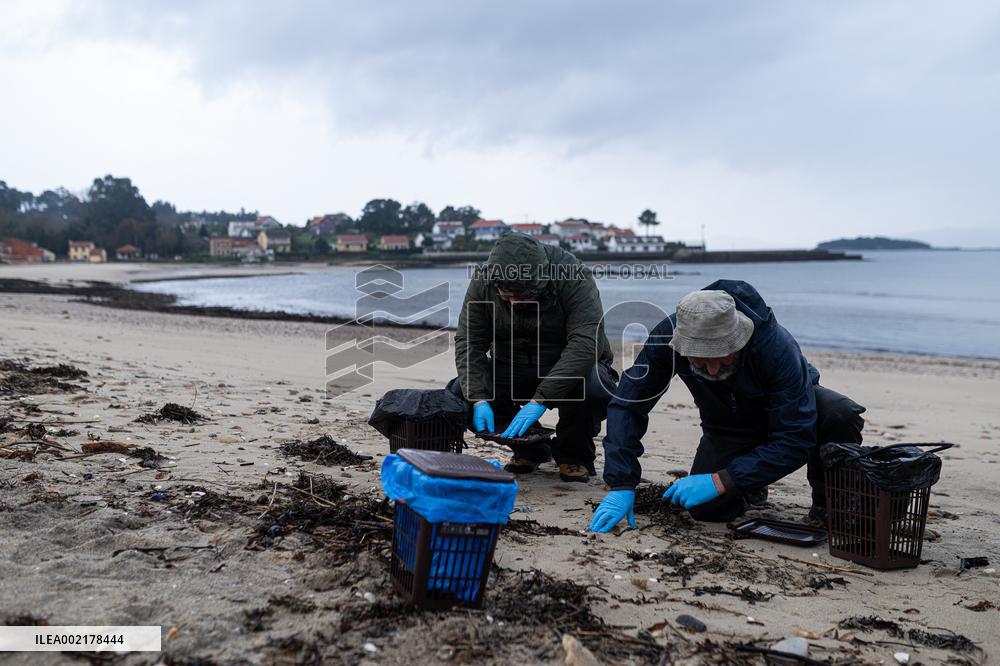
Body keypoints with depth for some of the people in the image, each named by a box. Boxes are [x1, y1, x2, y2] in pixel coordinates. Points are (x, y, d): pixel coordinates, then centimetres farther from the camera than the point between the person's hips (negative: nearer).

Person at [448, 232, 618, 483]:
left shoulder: (574, 278, -27)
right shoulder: (482, 282, -14)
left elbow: (585, 344, -37)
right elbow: (469, 343, -15)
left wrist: (540, 400, -44)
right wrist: (479, 400, -31)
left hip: (572, 369, -3)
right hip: (511, 370, 4)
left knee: (593, 386, -37)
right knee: (459, 393, -20)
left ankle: (574, 455, -4)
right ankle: (529, 450, 5)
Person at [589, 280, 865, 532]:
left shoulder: (776, 346, -39)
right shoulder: (667, 336, -31)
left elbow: (795, 440, -38)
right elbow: (627, 405, -23)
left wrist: (721, 481, -43)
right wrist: (621, 485, -31)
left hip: (792, 405, -2)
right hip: (729, 426, 2)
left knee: (842, 416, -35)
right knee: (707, 509, -22)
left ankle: (827, 502, -6)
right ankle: (749, 486, 14)